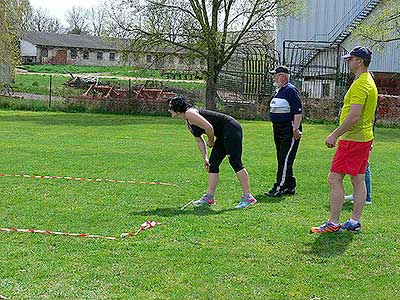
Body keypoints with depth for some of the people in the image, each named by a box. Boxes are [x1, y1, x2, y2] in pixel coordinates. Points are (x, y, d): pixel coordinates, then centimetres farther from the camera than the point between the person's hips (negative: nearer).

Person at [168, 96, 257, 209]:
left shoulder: (190, 114, -14)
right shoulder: (188, 123, 17)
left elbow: (209, 127, -21)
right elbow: (199, 141, 19)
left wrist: (211, 142, -4)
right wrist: (205, 158, 11)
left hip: (231, 128, -11)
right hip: (223, 135, 11)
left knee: (235, 161, -13)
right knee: (213, 164, 10)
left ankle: (247, 197, -13)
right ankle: (209, 197, 14)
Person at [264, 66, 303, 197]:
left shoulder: (291, 90, -13)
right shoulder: (278, 91, 16)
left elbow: (298, 112, -19)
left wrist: (295, 129, -23)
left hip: (289, 130, -10)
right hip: (278, 130, 10)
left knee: (285, 160, -9)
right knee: (282, 159, 13)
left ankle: (279, 188, -9)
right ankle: (290, 187, 20)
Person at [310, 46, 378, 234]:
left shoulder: (360, 84, -17)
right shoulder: (370, 82, 16)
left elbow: (354, 116, -25)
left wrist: (334, 135, -19)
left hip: (352, 140, -11)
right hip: (364, 137, 11)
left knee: (334, 179, -7)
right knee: (358, 180, 10)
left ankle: (333, 223, -5)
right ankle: (355, 222, 15)